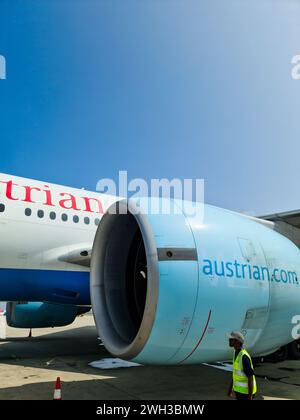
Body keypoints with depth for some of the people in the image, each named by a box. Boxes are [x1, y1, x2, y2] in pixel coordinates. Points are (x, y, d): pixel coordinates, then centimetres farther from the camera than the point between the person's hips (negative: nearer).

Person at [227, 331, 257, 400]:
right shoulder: (236, 353, 4)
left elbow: (250, 377, -25)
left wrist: (250, 397, -23)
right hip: (239, 389, 9)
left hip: (246, 391, -9)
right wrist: (230, 387, 19)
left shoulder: (244, 357, -27)